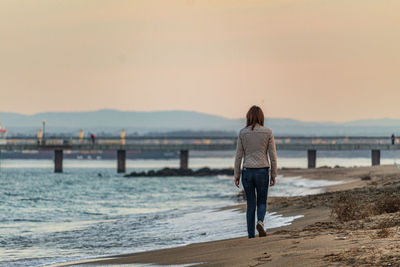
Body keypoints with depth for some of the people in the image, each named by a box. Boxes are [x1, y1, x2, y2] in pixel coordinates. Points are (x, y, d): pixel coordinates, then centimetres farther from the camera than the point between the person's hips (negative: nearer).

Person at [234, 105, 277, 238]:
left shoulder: (242, 133, -1)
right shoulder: (268, 132, -3)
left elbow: (238, 156, 0)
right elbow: (273, 155, -2)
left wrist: (236, 175, 6)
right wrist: (274, 175, 5)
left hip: (247, 172, 1)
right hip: (262, 171, -1)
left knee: (250, 205, 10)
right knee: (262, 203, 13)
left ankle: (251, 236, 7)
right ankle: (260, 222, -19)